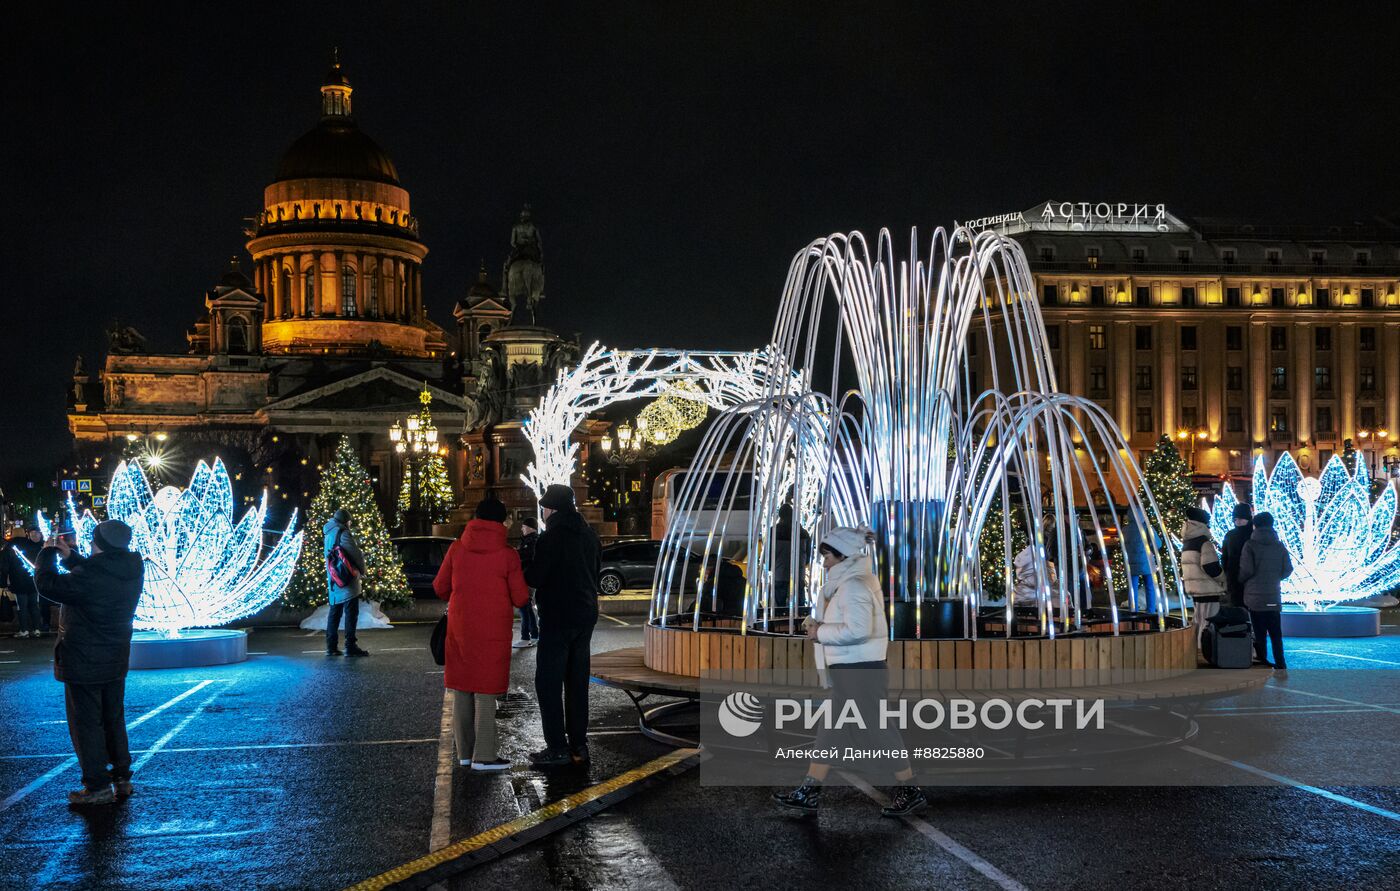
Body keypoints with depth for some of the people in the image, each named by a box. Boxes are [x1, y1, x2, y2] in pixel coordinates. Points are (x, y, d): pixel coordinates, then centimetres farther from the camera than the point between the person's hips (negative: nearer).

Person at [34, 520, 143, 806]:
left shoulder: (89, 578, -27)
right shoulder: (132, 571, -3)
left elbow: (48, 584, -17)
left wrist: (48, 553, -3)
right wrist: (69, 556, 14)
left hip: (83, 664, -7)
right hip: (115, 662, 7)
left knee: (86, 724, 3)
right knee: (114, 720, 18)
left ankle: (98, 787, 8)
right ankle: (122, 779, 25)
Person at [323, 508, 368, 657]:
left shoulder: (329, 534, 14)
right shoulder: (343, 533, -12)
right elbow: (356, 554, -13)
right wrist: (362, 570, 3)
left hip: (334, 581, 8)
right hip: (348, 580, -8)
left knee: (334, 613, 12)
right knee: (351, 613, -5)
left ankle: (331, 646, 12)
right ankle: (350, 646, -7)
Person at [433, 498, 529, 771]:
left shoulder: (457, 549, -1)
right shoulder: (508, 555, -10)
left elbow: (440, 587, 5)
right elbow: (521, 598, -8)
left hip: (460, 628, 3)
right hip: (492, 633, -3)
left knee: (461, 689, 12)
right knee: (485, 692, 2)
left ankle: (464, 751, 17)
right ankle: (484, 756, 3)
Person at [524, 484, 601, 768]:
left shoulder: (551, 537, -14)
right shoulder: (590, 536, 9)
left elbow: (535, 578, -14)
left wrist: (520, 573, 5)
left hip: (557, 619, -7)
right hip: (586, 615, 7)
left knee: (548, 683, -2)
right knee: (577, 682, 12)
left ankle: (557, 748, -3)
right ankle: (578, 745, 15)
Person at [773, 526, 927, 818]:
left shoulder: (854, 585, -17)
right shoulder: (851, 582, 16)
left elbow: (856, 630, -27)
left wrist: (820, 632, -16)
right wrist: (819, 625, 7)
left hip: (859, 672, -11)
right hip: (851, 672, 11)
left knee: (878, 732, -1)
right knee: (831, 731, 11)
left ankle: (911, 792, 10)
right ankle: (808, 794, 15)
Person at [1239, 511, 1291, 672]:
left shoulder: (1250, 545, -8)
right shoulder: (1280, 546, 3)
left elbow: (1246, 569, -13)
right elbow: (1288, 570, 4)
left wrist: (1240, 580, 7)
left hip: (1255, 597, -2)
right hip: (1274, 597, 2)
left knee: (1259, 631, 5)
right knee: (1276, 633, 7)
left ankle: (1262, 661, 6)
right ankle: (1280, 664, 1)